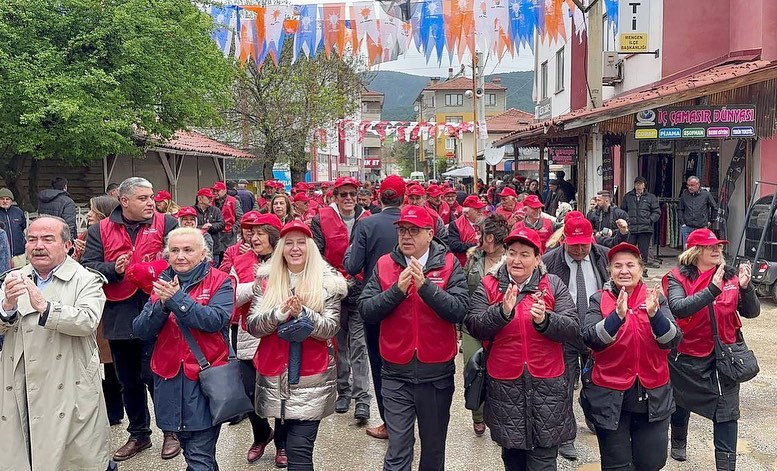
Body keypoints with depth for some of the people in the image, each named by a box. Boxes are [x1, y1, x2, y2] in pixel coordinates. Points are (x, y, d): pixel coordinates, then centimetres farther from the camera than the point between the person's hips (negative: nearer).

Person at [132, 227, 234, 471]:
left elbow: (216, 320, -20)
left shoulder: (220, 281, -4)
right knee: (188, 448, 18)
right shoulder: (162, 283, 9)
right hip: (169, 379, 5)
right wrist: (161, 305, -16)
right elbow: (141, 331, 1)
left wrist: (178, 299, -24)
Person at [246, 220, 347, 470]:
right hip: (274, 375, 3)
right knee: (293, 445, 16)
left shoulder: (327, 280, -2)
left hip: (312, 377, -3)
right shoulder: (266, 278, 4)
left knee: (299, 449, -7)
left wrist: (302, 313, -25)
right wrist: (279, 313, -20)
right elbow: (252, 325, -2)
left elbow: (330, 328, -9)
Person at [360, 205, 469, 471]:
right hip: (396, 371, 0)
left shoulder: (449, 264, -4)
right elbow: (366, 311, -8)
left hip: (437, 371, 0)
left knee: (434, 446, 17)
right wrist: (397, 289, -19)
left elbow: (459, 311, -16)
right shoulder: (384, 265, 1)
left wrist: (425, 286, -25)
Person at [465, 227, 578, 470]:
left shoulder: (553, 285, 1)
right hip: (505, 386, 1)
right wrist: (502, 311, -25)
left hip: (546, 386, -1)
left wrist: (545, 320, -25)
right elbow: (474, 327, -10)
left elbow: (573, 329, -7)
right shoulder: (488, 286, 1)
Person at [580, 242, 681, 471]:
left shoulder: (655, 298, 1)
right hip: (610, 396, -1)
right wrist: (617, 315, -31)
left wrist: (654, 314, -27)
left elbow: (673, 340, -10)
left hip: (652, 395, 2)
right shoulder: (599, 300, -2)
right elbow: (590, 339, -17)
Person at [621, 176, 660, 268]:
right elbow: (623, 210, 18)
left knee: (643, 251, 3)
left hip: (645, 229, -1)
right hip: (631, 228, 1)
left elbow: (657, 212, 6)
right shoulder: (628, 197, 12)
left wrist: (650, 220, -8)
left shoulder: (651, 197, 6)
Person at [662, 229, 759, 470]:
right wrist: (713, 289, -37)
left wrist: (745, 287, -23)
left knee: (726, 413, -4)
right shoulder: (677, 278, -12)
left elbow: (751, 312, -5)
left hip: (723, 355, 1)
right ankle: (678, 443, 49)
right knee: (681, 404, 21)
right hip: (686, 357, -1)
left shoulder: (730, 276, -2)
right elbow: (679, 308, -29)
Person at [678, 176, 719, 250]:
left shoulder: (706, 194, 2)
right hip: (687, 228, 1)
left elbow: (715, 208, 13)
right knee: (686, 249, 1)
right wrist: (682, 222, 7)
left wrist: (710, 221, 13)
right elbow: (680, 209, 15)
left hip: (701, 228, -1)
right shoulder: (684, 194, 6)